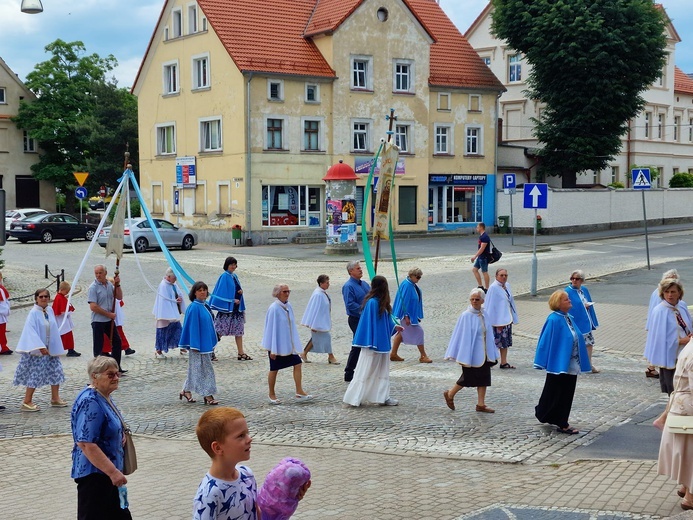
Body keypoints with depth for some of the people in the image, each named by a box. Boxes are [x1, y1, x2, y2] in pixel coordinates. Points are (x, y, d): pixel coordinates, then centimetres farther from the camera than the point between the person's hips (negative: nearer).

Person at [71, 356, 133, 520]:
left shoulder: (104, 396, 7)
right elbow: (86, 443, -28)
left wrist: (121, 436, 3)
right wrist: (113, 472, -28)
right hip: (94, 474, -10)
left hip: (106, 472, 10)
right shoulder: (90, 403, -23)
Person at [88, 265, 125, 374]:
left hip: (110, 320, 7)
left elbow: (119, 297, 5)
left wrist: (117, 284, -8)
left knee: (117, 342, 13)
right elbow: (93, 307, -19)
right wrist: (109, 314, -15)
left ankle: (116, 367, 25)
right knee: (98, 347, 0)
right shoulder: (93, 287, -13)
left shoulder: (110, 285, 7)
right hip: (98, 321, -7)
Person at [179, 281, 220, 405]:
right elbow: (192, 327, -17)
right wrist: (195, 345, -19)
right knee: (204, 369, -3)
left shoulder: (205, 305, 9)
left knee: (195, 369, 15)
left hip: (207, 343, 8)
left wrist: (212, 342, 17)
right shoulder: (194, 307, -16)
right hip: (199, 344, -8)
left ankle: (186, 391, 25)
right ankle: (208, 396, 3)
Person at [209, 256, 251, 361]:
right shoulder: (224, 276, -12)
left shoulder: (235, 276, 11)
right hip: (227, 308, -8)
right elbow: (222, 292, -16)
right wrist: (232, 300, -15)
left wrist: (241, 291, -1)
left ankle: (241, 353, 13)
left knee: (239, 331, 9)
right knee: (218, 330, -3)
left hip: (237, 307, 8)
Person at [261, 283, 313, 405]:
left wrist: (296, 343, 12)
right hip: (277, 344, -6)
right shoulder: (274, 308, -17)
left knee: (297, 364, -2)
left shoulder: (288, 306, 3)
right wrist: (272, 349, -15)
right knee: (274, 369, 6)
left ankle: (299, 392, 1)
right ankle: (272, 395, 21)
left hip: (289, 344, 7)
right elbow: (271, 328, -16)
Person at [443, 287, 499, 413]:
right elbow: (463, 337, -13)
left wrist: (492, 355, 12)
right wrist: (463, 358, -15)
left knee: (483, 378, 7)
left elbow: (489, 334, 11)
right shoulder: (466, 316, -14)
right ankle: (449, 394, 23)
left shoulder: (484, 315, 4)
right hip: (471, 353, -6)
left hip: (484, 354, 6)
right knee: (468, 378, 3)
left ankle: (481, 404, 16)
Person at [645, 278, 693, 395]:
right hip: (669, 356, -6)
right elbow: (661, 337, -16)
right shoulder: (660, 311, -13)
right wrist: (683, 340, -17)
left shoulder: (682, 309, 7)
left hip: (682, 355, 6)